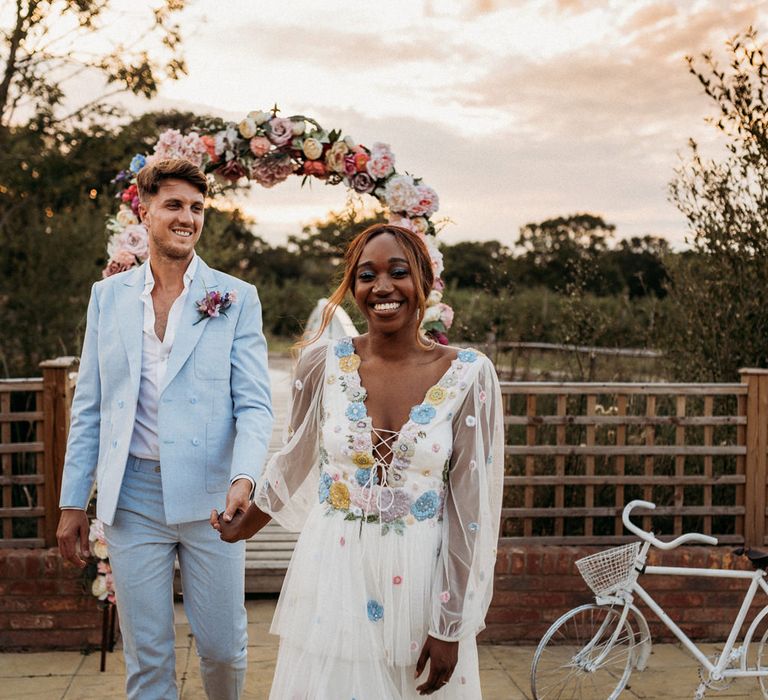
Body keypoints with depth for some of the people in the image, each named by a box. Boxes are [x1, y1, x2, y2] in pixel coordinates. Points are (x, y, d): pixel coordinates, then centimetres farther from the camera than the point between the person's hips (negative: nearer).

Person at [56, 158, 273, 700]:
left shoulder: (237, 298, -1)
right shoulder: (108, 295, 7)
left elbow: (255, 404, -5)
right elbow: (89, 407, 9)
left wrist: (244, 478, -23)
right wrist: (73, 502, 6)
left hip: (211, 496, -1)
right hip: (133, 497, 2)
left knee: (223, 645, 10)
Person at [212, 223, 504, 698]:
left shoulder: (469, 375, -9)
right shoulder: (322, 365, -4)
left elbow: (471, 507, -7)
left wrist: (450, 628, -8)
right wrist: (241, 528, 25)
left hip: (424, 583, -1)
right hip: (333, 575, 1)